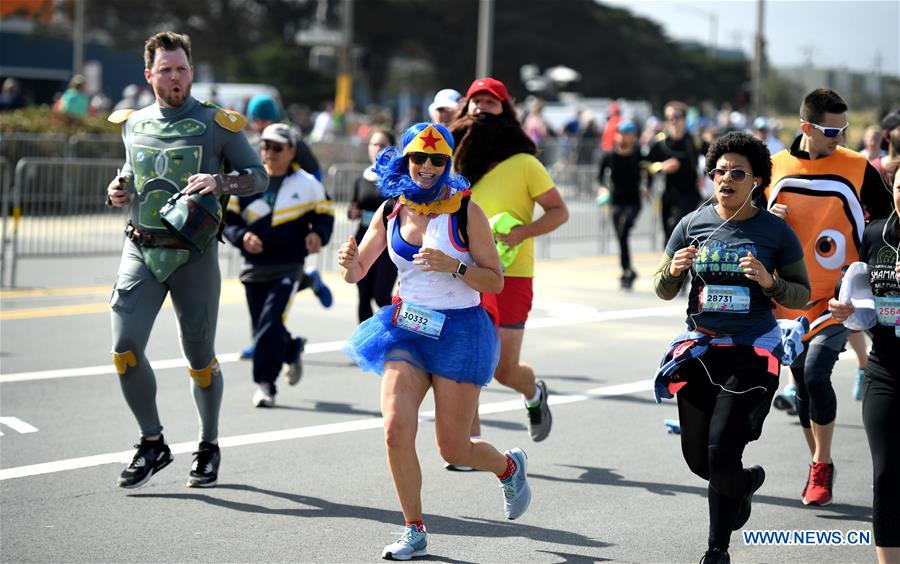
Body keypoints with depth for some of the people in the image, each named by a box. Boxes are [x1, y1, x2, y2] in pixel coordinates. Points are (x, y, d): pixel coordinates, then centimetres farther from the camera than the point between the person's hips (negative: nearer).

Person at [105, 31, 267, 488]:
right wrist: (118, 192, 6)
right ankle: (153, 444, 6)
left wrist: (219, 183, -18)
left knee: (200, 358, 5)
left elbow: (259, 176, 1)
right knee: (125, 347, -11)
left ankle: (209, 447, 25)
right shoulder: (133, 125, 11)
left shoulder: (216, 124, -1)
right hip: (140, 249, 3)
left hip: (193, 253, -3)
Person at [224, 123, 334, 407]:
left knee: (270, 323, -18)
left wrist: (318, 235, -11)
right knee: (263, 328, 10)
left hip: (288, 268, -4)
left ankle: (265, 383, -11)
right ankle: (293, 350, 42)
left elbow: (324, 215, 10)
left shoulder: (307, 184, 1)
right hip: (254, 268, 4)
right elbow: (227, 218, 7)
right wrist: (242, 236, -12)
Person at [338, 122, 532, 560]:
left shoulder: (465, 211, -9)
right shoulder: (391, 211, 3)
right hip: (407, 327, 3)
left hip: (460, 330, -3)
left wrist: (453, 266, -24)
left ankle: (510, 467, 35)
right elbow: (356, 273, 9)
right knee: (396, 430, -14)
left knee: (453, 448, 0)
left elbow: (495, 281, -8)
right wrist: (349, 261, -14)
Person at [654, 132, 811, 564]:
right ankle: (745, 481, 45)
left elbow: (802, 295, 3)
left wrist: (769, 282, -16)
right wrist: (674, 270, -13)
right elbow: (663, 291, 9)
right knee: (697, 457, 9)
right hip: (699, 349, 4)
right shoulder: (692, 224, 3)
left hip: (752, 350, -4)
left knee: (722, 450, -11)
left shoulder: (775, 231, -3)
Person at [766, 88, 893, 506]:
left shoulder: (857, 168, -6)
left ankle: (822, 466, -3)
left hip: (836, 296, -4)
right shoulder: (775, 167, 2)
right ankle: (819, 467, 26)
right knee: (802, 384, 10)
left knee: (816, 374, -18)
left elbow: (883, 218, 3)